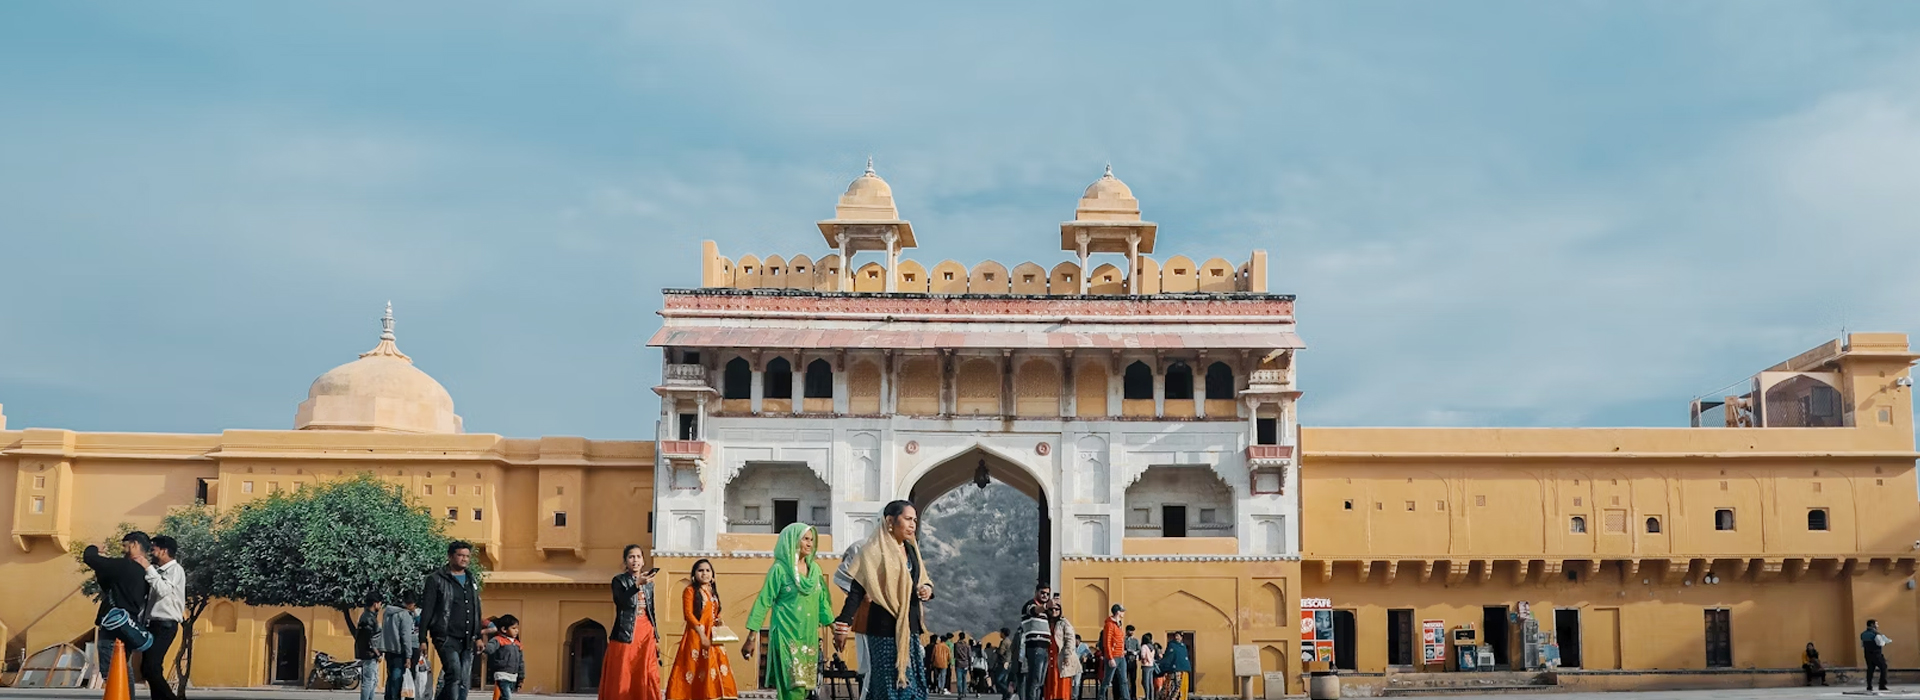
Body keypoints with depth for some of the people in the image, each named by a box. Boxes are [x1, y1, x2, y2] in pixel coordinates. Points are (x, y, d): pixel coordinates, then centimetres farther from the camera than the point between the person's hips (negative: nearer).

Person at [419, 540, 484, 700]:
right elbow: (426, 611, -3)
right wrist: (423, 638, -9)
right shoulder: (436, 579, 0)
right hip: (446, 637, -6)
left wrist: (478, 637, 17)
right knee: (454, 672, -22)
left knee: (464, 681, 2)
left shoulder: (472, 581, 19)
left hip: (467, 639, 6)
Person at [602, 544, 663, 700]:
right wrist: (637, 584, -33)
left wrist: (656, 637, 15)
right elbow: (622, 601, -20)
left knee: (649, 677, -4)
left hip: (646, 634, 4)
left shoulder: (649, 583, 13)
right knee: (623, 677, -5)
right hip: (626, 634, -4)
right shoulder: (619, 580, -1)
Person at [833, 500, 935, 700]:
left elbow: (923, 580, 23)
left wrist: (927, 589, -2)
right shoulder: (874, 551, -9)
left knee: (912, 683, 8)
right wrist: (843, 624, -21)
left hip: (909, 626, 8)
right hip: (884, 627, -8)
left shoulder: (911, 550, 14)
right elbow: (857, 590, -14)